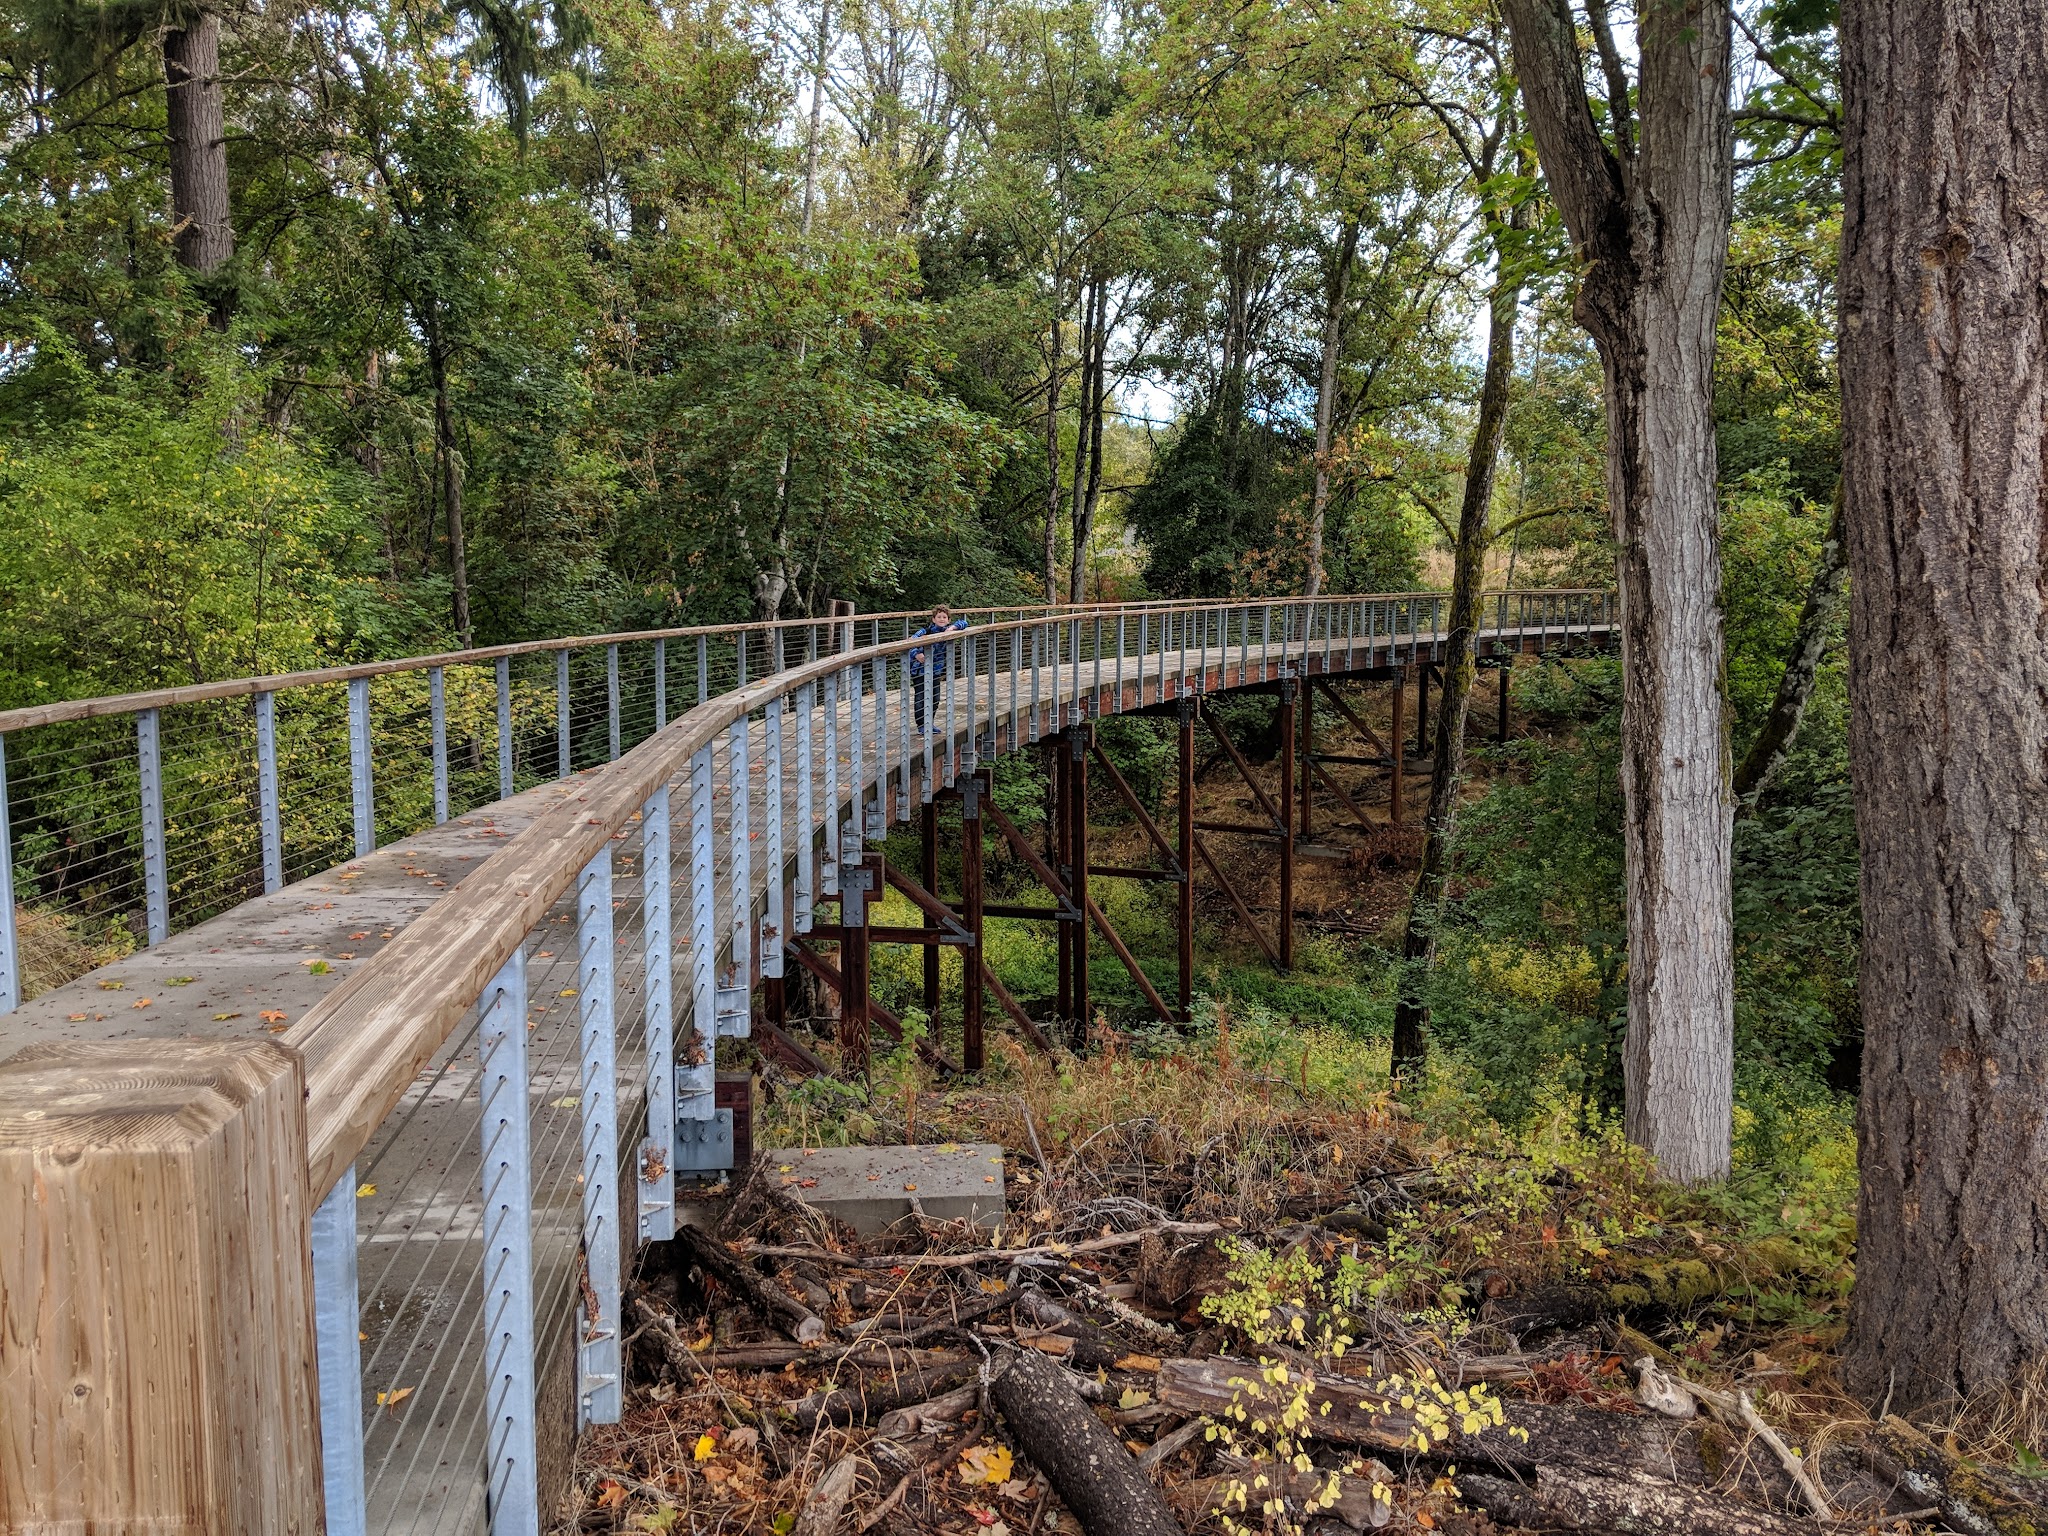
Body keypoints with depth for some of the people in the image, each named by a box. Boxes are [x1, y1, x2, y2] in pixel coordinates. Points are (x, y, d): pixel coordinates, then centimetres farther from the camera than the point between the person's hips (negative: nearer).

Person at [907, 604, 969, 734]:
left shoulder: (947, 630, -2)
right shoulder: (926, 631, -18)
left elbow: (963, 623, 1)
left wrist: (952, 628, -18)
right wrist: (916, 654, -42)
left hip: (935, 670, 6)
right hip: (920, 669, -6)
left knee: (935, 699, 10)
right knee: (920, 698, -2)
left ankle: (929, 724, 26)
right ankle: (921, 726, 7)